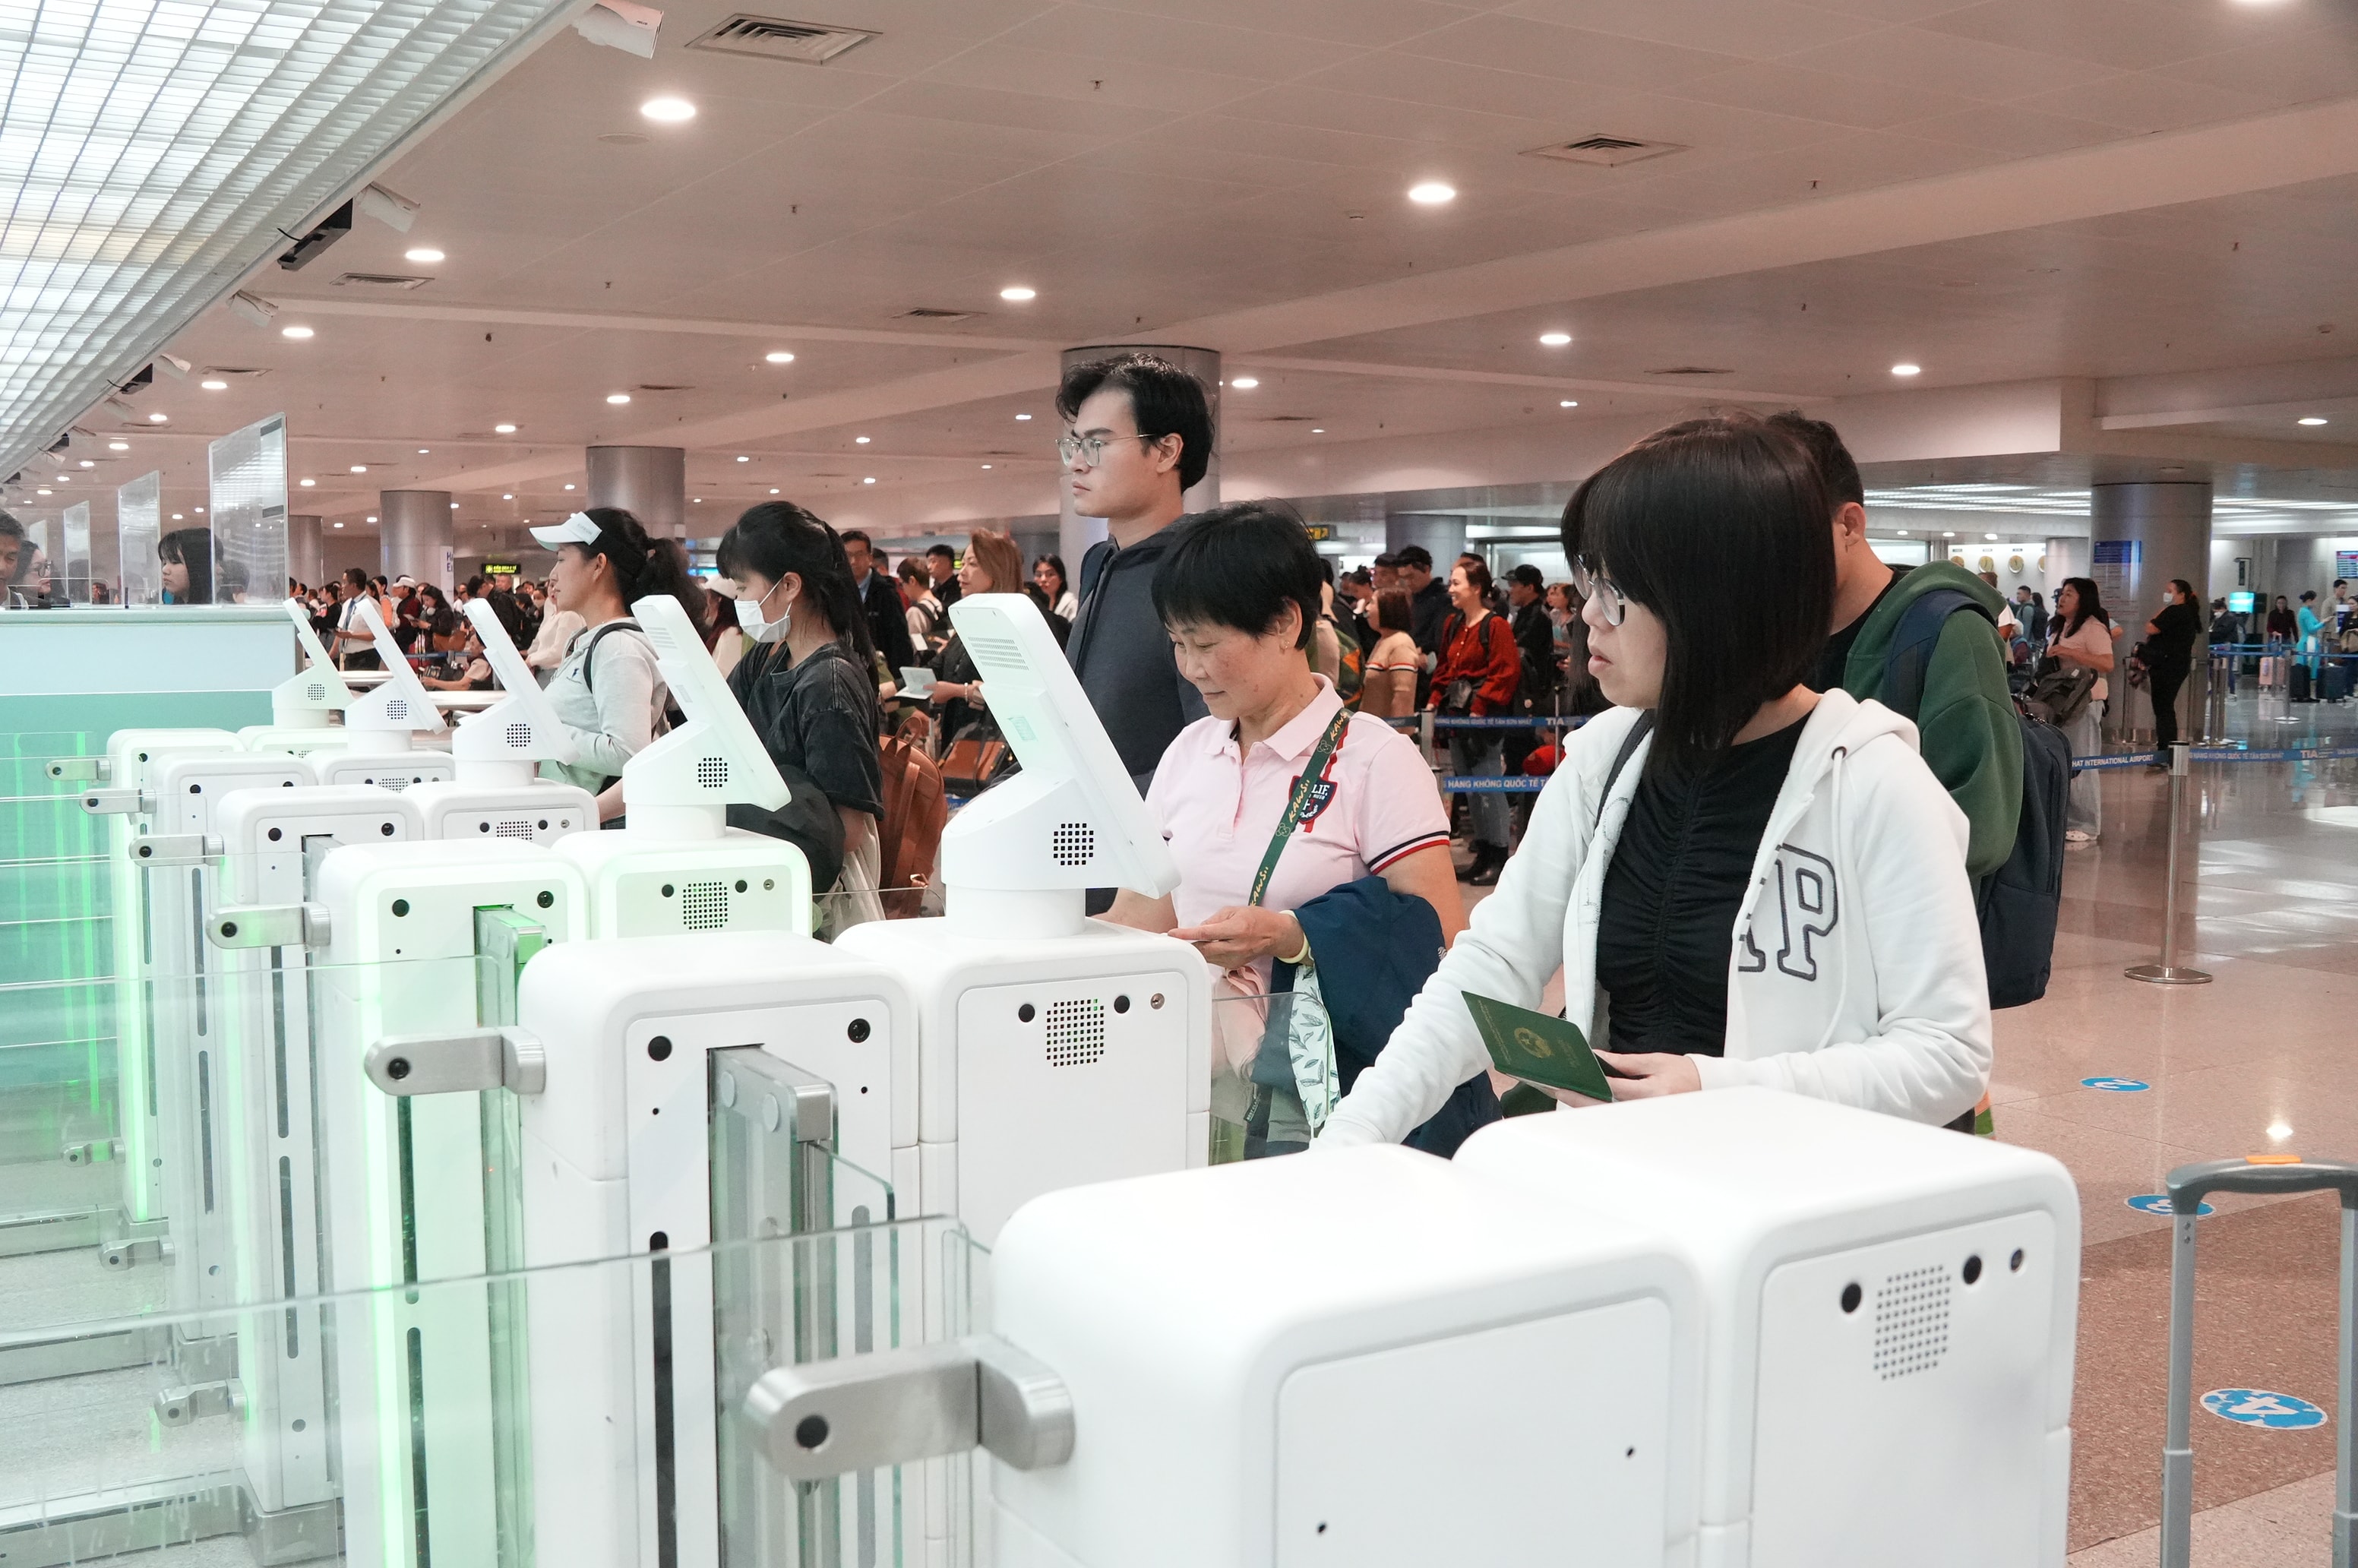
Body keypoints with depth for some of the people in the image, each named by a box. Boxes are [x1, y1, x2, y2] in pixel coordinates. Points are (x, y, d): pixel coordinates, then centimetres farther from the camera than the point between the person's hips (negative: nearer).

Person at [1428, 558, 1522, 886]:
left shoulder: (1495, 626, -11)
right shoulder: (1452, 624, 13)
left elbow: (1506, 672, -15)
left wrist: (1480, 707, -18)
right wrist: (1435, 699, 7)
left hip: (1483, 717, -8)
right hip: (1456, 714, 8)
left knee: (1488, 784, -6)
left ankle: (1498, 856, 1)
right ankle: (1483, 852, 20)